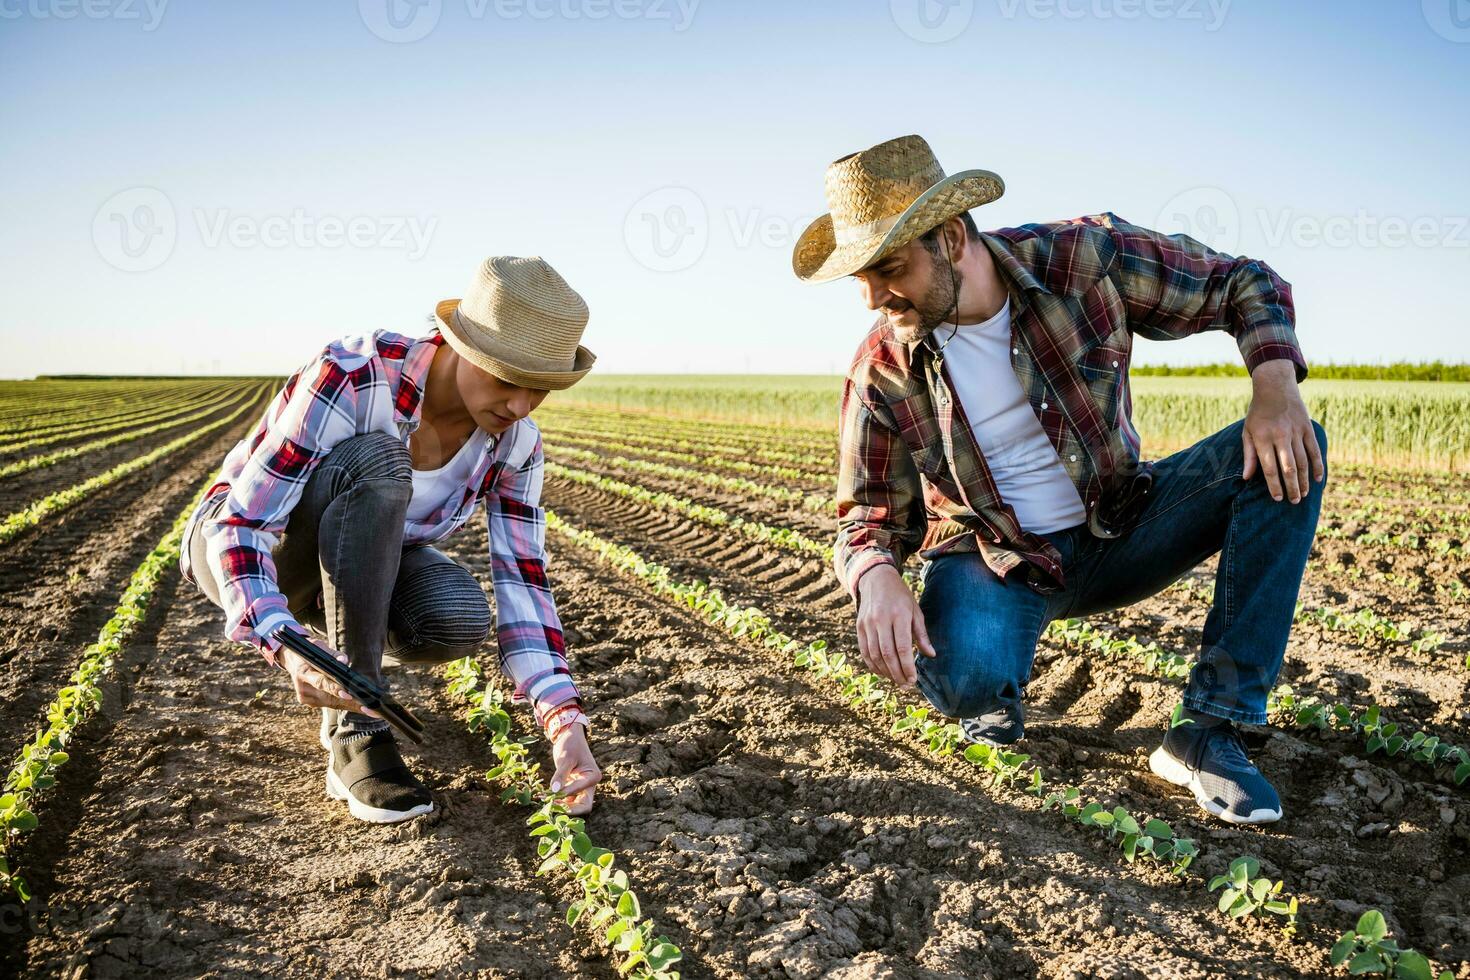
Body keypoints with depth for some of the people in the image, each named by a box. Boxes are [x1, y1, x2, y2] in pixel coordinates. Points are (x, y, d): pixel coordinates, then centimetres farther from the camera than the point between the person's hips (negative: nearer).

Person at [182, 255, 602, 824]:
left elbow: (521, 584, -17)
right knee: (376, 462, -37)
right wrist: (286, 651, -50)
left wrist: (565, 723, -30)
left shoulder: (515, 441, -17)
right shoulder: (349, 377, -33)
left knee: (462, 620, -30)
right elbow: (241, 525, -32)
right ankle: (356, 733, -28)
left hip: (356, 559, 4)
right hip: (236, 545, -4)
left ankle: (349, 664, 6)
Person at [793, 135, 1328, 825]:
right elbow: (867, 517, -6)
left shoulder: (1086, 259, -16)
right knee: (963, 681, -37)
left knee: (1292, 449, -20)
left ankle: (1210, 732, -19)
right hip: (992, 561, -2)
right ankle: (996, 693, 6)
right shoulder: (883, 372, -14)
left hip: (1117, 530, 3)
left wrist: (1276, 386, -24)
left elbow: (1246, 285, -4)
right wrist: (878, 579, -31)